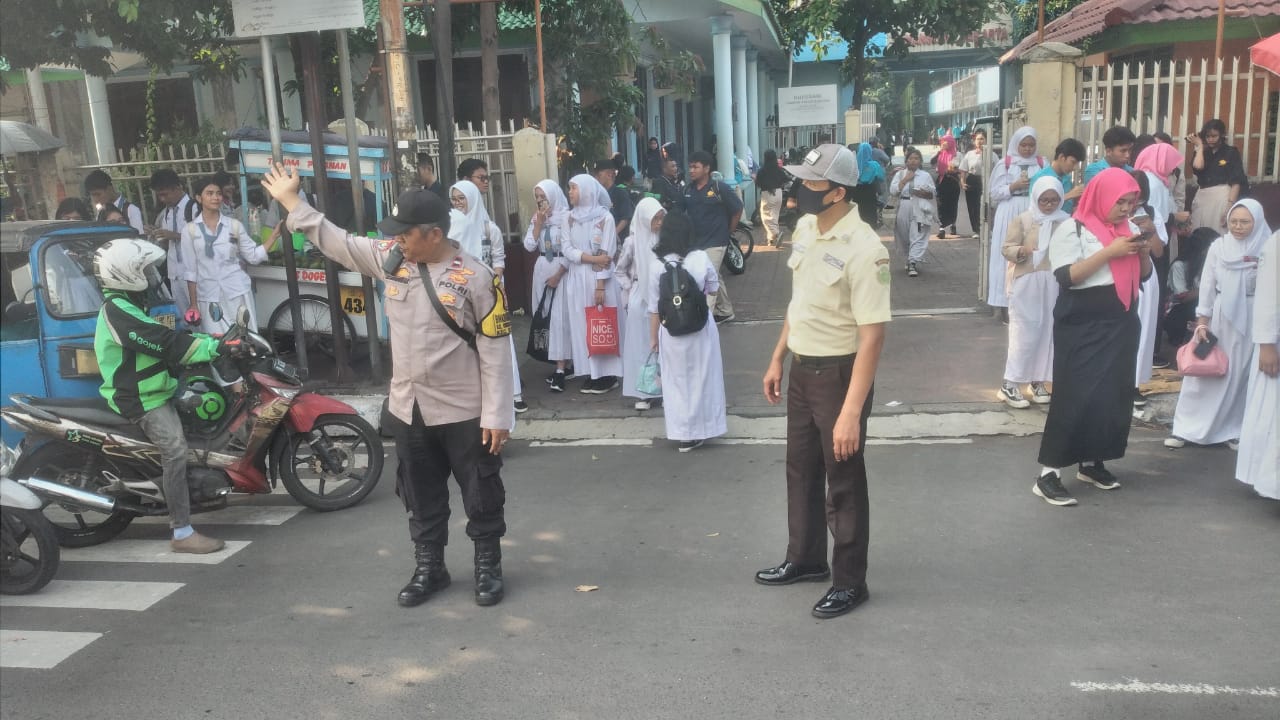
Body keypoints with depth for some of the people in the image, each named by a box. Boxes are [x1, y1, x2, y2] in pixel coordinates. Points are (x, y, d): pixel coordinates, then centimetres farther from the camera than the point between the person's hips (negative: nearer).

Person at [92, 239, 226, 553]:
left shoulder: (125, 306, 15)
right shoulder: (118, 311, -20)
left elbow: (165, 336, 16)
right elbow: (166, 344, -27)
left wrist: (213, 340, 7)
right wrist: (216, 346, -24)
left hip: (150, 390, 11)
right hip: (141, 399, -11)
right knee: (175, 452, -18)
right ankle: (182, 533, -17)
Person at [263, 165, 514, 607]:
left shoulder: (475, 277, -16)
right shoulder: (390, 259, 0)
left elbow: (495, 350, -15)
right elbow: (335, 241, 14)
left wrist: (497, 415, -16)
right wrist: (292, 202, 12)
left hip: (463, 411, -5)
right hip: (408, 408, 5)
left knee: (481, 495, 10)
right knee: (421, 497, 18)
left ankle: (488, 567, 28)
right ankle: (428, 567, 35)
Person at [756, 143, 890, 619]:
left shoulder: (863, 250, -24)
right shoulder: (804, 228, 1)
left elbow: (872, 335, -26)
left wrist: (851, 412, -29)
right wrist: (777, 358, 17)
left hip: (839, 373, -8)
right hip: (801, 369, 8)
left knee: (844, 481, 7)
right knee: (801, 471, 21)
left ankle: (849, 582, 25)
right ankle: (805, 558, 41)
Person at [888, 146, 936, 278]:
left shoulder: (925, 176, 8)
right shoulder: (899, 174, 9)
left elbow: (933, 193, 8)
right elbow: (892, 191, -4)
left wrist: (924, 193, -11)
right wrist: (905, 180, -10)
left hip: (919, 212, -2)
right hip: (903, 211, 2)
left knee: (917, 238, -12)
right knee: (904, 238, 11)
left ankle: (913, 264, -17)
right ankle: (910, 260, 31)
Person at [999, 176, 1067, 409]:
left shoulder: (1066, 222, 6)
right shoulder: (1023, 219, -2)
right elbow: (1007, 249, -4)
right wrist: (1021, 251, -24)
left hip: (1055, 285, 4)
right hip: (1027, 284, -3)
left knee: (1049, 332, 7)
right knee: (1024, 333, -4)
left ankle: (1038, 381, 19)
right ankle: (1010, 384, 1)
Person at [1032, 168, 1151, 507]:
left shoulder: (1125, 229, 13)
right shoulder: (1073, 229, -9)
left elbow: (1144, 273, 17)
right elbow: (1066, 276, -19)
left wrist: (1143, 250, -3)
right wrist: (1109, 251, -22)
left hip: (1121, 324, 8)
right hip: (1083, 327, -7)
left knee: (1114, 395, 9)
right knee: (1076, 396, -10)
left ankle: (1092, 462, 23)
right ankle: (1048, 474, -7)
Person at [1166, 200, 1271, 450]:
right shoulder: (1219, 246, 0)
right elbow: (1207, 285, 1)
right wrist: (1202, 322, -2)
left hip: (1252, 320, -1)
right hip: (1220, 318, 1)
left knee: (1243, 375, 6)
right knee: (1203, 372, 3)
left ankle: (1236, 430, 16)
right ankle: (1186, 429, 9)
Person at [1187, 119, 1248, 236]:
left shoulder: (1231, 152, 3)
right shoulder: (1202, 152, 14)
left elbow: (1236, 182, -4)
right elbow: (1197, 167, -10)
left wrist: (1230, 207, -13)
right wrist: (1199, 146, 2)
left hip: (1222, 198, -4)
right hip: (1202, 198, 4)